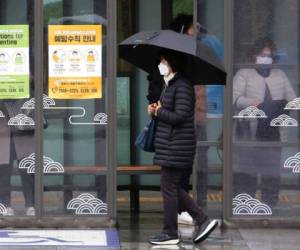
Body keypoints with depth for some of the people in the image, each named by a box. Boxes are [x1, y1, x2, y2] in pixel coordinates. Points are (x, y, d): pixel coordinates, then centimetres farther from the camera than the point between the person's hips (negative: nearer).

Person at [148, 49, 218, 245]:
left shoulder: (182, 86, -16)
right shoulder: (170, 85, 16)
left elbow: (179, 116, -22)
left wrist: (158, 112, -8)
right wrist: (156, 111, 3)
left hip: (176, 147, -10)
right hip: (171, 146, 10)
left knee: (169, 188, -2)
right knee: (175, 188, 13)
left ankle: (170, 233, 6)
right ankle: (203, 220, 15)